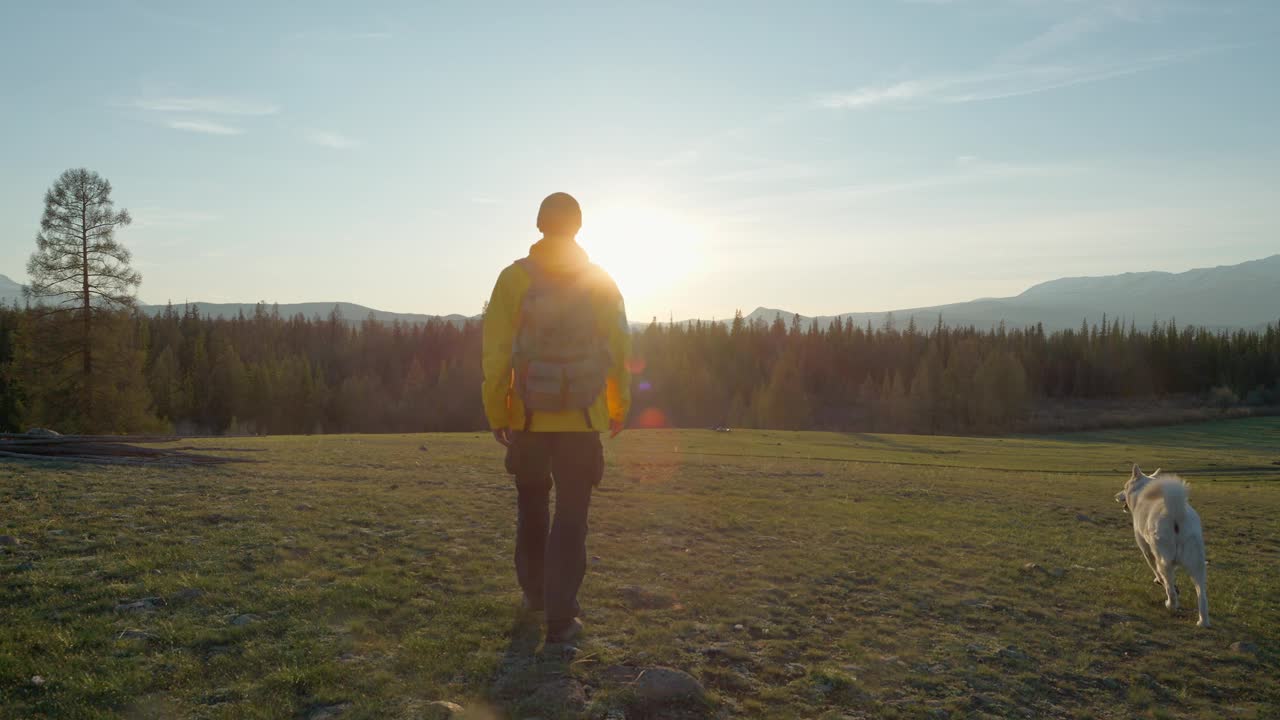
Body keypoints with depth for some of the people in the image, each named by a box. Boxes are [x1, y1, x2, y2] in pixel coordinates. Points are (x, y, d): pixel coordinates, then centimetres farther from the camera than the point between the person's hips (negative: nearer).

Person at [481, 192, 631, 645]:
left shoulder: (515, 278, -6)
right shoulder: (600, 283, -2)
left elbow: (496, 355, -8)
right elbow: (619, 351, -1)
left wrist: (496, 414, 2)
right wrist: (619, 409, 12)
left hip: (528, 419, 1)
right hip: (582, 421, 0)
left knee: (532, 506, 20)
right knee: (571, 518, 5)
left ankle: (535, 592, 35)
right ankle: (560, 617, 3)